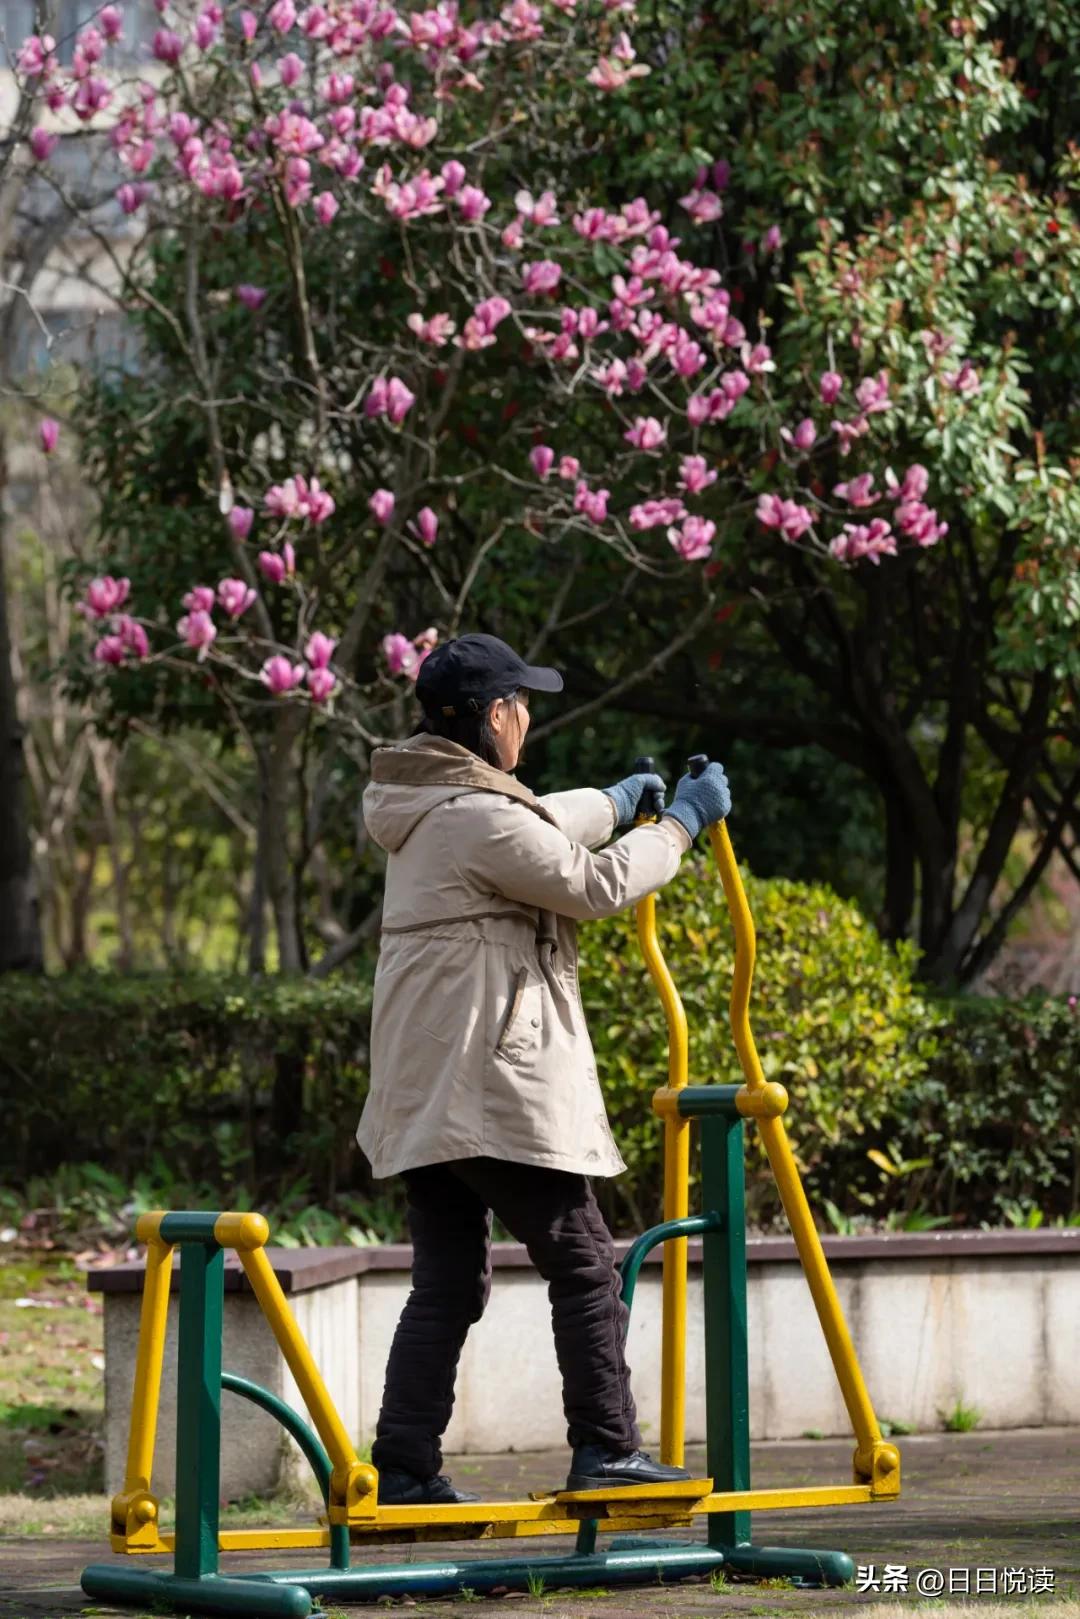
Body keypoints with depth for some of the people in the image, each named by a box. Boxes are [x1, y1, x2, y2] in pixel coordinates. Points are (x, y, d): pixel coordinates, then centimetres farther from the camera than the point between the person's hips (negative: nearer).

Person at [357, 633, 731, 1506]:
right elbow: (595, 885, -9)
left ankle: (406, 1468, 4)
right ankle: (605, 1450, 2)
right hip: (491, 1086, -10)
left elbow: (538, 832, 34)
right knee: (583, 1263, 0)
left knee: (448, 1284, 9)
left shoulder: (428, 808, 14)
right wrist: (681, 824, 5)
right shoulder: (479, 817, -16)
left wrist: (613, 803, 50)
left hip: (425, 1090, 10)